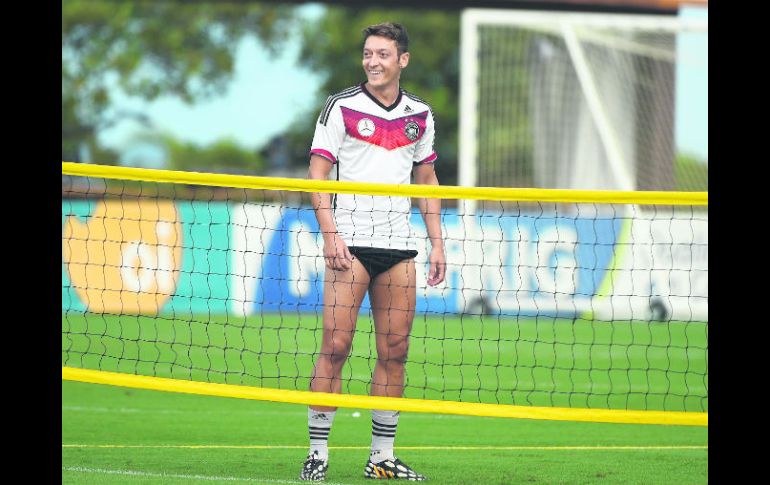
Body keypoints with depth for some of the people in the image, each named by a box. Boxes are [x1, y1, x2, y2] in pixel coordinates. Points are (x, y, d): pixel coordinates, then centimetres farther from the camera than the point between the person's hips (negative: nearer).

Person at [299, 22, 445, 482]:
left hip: (399, 245, 4)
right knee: (336, 345, -9)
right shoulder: (342, 107, -1)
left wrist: (437, 242, 12)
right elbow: (317, 173, -3)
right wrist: (330, 234, -14)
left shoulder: (420, 114, 12)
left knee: (395, 350, 3)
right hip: (351, 241, -4)